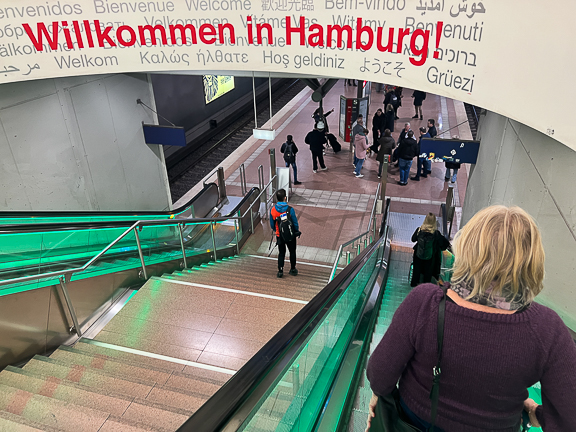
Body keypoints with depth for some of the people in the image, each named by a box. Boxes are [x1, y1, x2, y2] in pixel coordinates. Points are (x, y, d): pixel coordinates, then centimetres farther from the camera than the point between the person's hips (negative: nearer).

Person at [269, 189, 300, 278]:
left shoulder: (272, 210, -13)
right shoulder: (290, 210, -23)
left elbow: (272, 225, -2)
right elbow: (295, 223, -13)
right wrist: (297, 231, 7)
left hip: (279, 236, 2)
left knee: (281, 253, 18)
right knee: (292, 252, 20)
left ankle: (280, 271, 20)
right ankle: (293, 270, 32)